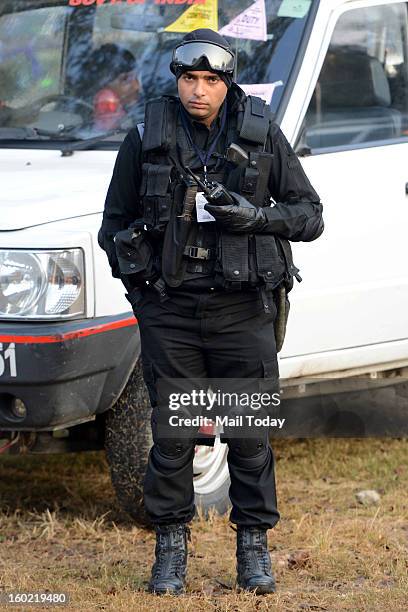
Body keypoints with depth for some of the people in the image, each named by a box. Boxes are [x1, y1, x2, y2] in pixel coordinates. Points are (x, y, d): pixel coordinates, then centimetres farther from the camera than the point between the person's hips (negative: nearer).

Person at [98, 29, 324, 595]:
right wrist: (138, 280, 1)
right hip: (170, 309, 0)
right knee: (172, 435, 2)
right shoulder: (146, 138, 4)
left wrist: (257, 215, -13)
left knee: (250, 433, 3)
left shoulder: (262, 135, 3)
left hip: (242, 309, 0)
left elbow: (309, 215, 6)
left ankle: (254, 548, 15)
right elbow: (114, 223, 14)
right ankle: (171, 548, 14)